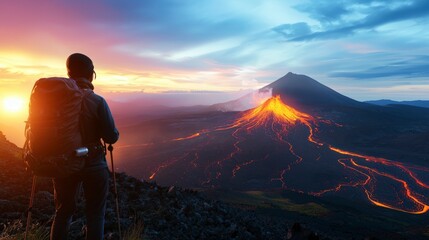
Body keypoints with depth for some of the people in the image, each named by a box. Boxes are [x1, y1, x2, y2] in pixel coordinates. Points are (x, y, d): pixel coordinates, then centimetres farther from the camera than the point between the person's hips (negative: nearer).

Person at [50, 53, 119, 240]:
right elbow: (111, 137, -15)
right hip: (93, 165, -3)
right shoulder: (97, 102, -16)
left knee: (62, 213, 21)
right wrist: (114, 132, 6)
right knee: (95, 215, 11)